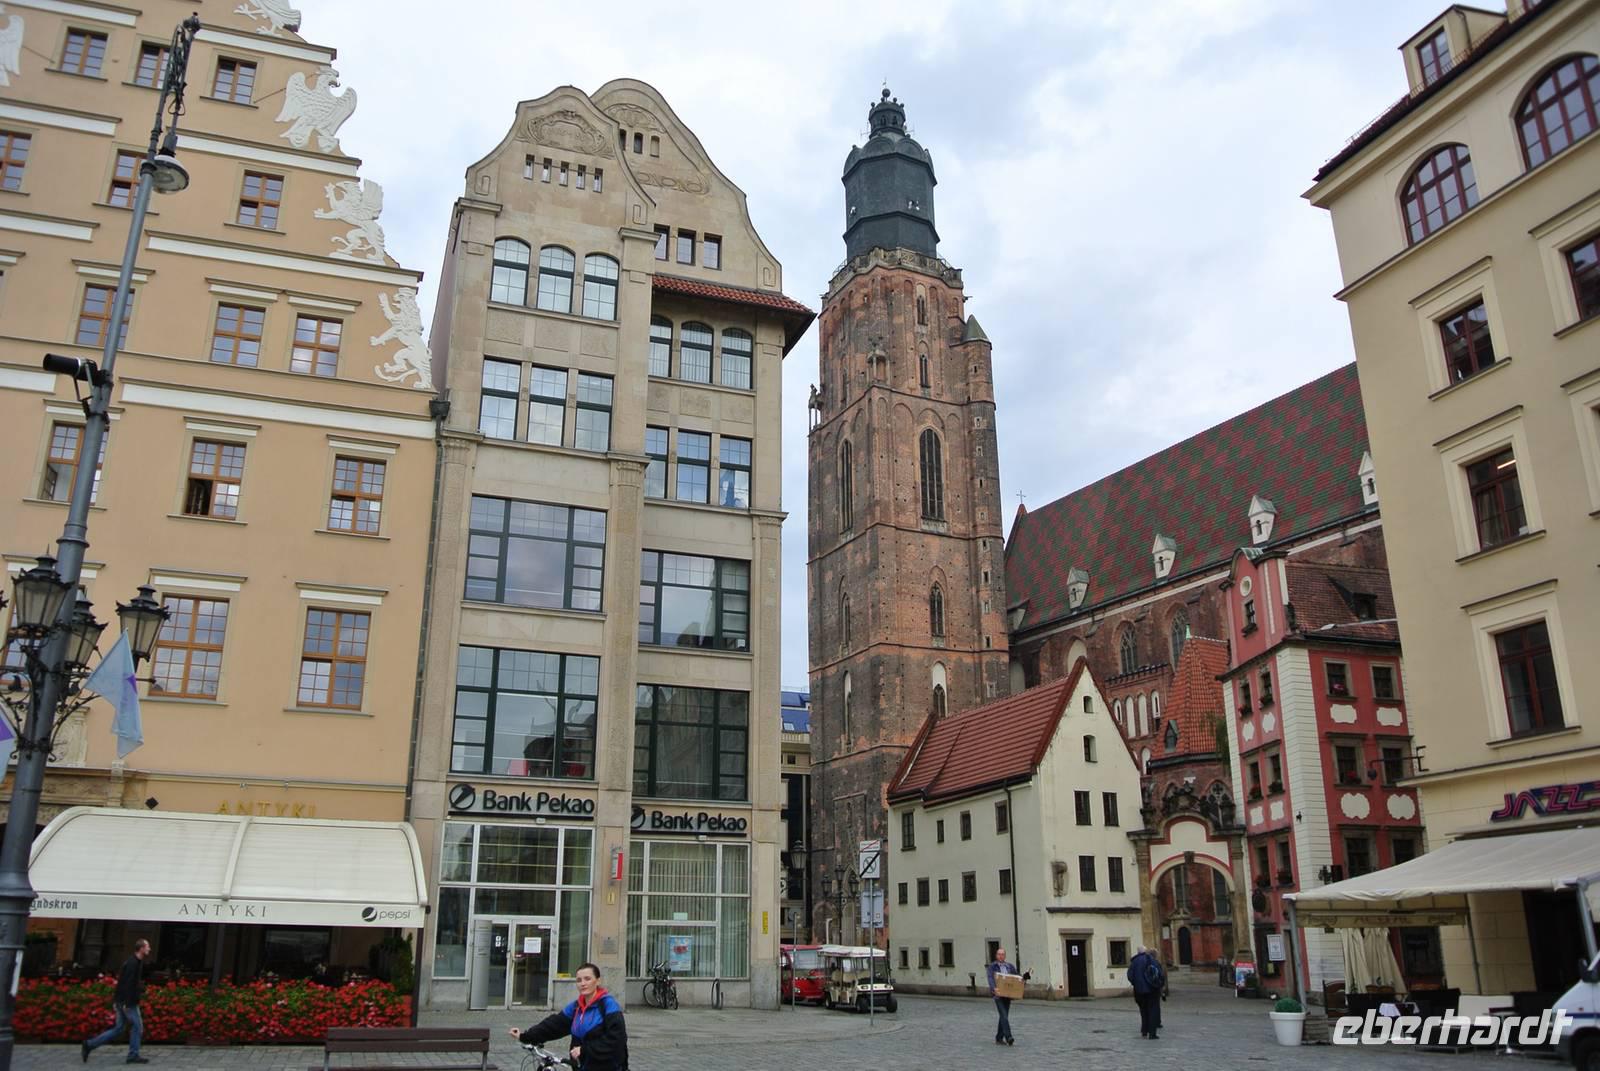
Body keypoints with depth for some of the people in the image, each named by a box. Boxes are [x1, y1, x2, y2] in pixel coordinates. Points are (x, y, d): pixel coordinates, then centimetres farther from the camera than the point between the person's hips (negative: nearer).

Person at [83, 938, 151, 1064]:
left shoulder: (137, 962, 15)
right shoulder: (132, 963, -17)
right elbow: (128, 984, -23)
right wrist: (127, 1003, -25)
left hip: (122, 1001, 10)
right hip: (128, 1002, -10)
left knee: (118, 1029, 13)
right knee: (137, 1026, -3)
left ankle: (90, 1045, 12)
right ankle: (133, 1055, 4)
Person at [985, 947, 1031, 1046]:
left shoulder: (1010, 966, 13)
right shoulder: (992, 966, 2)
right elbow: (990, 979, -11)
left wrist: (1024, 977, -13)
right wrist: (994, 989, -28)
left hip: (1008, 994, 5)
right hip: (998, 994, -5)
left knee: (1004, 1016, 9)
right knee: (1004, 1016, -15)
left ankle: (999, 1038, 18)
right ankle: (1008, 1038, -21)